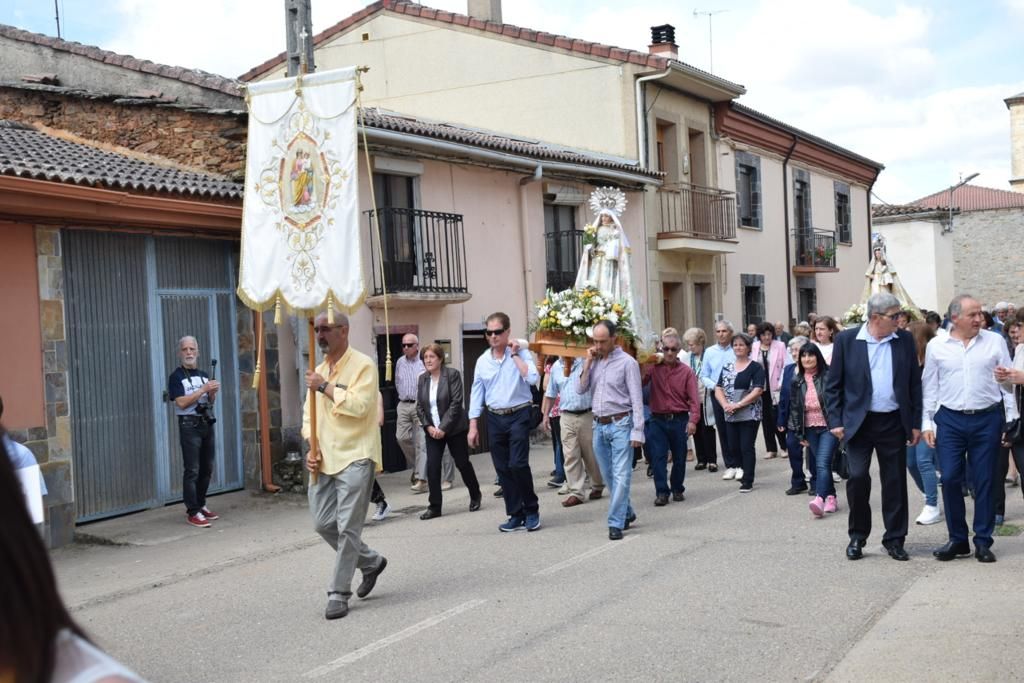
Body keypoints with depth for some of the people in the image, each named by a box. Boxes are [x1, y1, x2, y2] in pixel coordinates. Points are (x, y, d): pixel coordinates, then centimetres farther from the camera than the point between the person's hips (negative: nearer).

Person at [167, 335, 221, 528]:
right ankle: (192, 512, -7)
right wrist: (203, 389, -17)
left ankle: (200, 505, 20)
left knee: (207, 468, 9)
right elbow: (182, 403, -14)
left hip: (207, 424, 7)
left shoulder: (204, 375, 16)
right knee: (192, 470, -9)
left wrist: (213, 393, -1)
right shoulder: (176, 376, -3)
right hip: (189, 425, -7)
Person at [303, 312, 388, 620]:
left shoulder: (363, 365, -8)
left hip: (355, 457, -7)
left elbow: (359, 405, -21)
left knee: (347, 527, -7)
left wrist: (325, 387, -15)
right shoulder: (318, 371, 14)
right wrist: (311, 448, 4)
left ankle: (339, 594, 2)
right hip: (324, 459, 8)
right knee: (323, 523, 8)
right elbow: (309, 413, 18)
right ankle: (370, 561, 29)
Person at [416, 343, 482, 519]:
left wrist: (443, 428, -19)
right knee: (432, 466, -6)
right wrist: (428, 426, -7)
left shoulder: (452, 374, -10)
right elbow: (419, 405, 7)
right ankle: (434, 507, 0)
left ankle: (475, 496, 29)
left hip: (453, 428, -4)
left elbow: (456, 403, -15)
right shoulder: (422, 378, 5)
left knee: (462, 463, 6)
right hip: (432, 430, 4)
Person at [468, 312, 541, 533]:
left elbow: (533, 378, -21)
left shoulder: (521, 353, -4)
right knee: (503, 469, 6)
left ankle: (532, 510, 6)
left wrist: (515, 355, -16)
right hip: (494, 418, 5)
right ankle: (516, 515, 17)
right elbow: (476, 393, 10)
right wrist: (473, 426, 6)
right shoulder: (482, 361, 7)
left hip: (518, 416, -5)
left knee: (518, 464, -13)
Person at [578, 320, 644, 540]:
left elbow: (637, 399, -9)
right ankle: (626, 513, 30)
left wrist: (637, 431, -14)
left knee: (621, 476, -7)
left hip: (620, 424, -6)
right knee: (608, 476, 13)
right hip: (599, 425, 6)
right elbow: (580, 389, 4)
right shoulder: (594, 362, 10)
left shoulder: (627, 362, -7)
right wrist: (587, 363, -3)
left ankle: (616, 523, -4)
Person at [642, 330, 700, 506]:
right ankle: (661, 492, 0)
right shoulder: (653, 367, 1)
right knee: (658, 457, -6)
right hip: (658, 420, 0)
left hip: (679, 420, 0)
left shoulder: (686, 371, -1)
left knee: (679, 458, 10)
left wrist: (693, 420, -16)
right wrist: (643, 368, -22)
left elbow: (694, 398, -6)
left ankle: (677, 489, 27)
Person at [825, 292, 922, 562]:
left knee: (895, 482, 6)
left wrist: (915, 423, 4)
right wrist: (835, 422, -6)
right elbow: (833, 385, 0)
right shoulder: (846, 340, -3)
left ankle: (894, 539, 19)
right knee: (857, 477, -6)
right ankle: (857, 536, 12)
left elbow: (915, 384, 8)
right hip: (859, 421, -2)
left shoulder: (905, 340, 3)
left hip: (894, 423, 2)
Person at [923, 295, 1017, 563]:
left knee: (984, 482, 4)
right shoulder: (936, 346, 3)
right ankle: (957, 540, 13)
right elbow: (929, 387, 7)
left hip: (987, 419, 0)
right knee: (949, 479, -2)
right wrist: (927, 423, 3)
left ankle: (983, 542, 15)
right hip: (950, 420, 0)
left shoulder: (995, 342, 3)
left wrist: (1011, 419, 1)